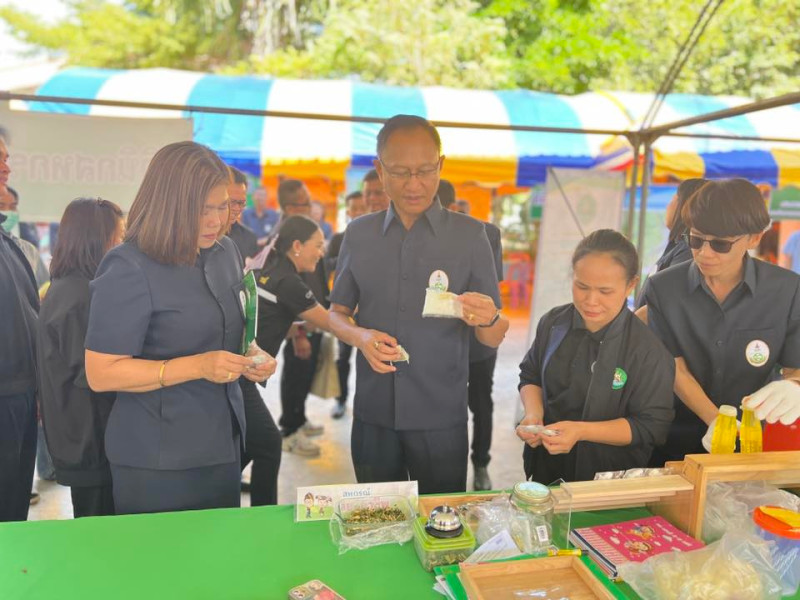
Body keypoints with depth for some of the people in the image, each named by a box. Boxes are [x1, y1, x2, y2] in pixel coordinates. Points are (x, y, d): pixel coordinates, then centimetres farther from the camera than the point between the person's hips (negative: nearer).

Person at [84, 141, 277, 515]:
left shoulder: (225, 252, 4)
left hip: (223, 444, 7)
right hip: (156, 457, -6)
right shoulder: (128, 270, -17)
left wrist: (251, 358, -4)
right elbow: (101, 374, -17)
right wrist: (197, 366, -26)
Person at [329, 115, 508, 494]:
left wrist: (488, 319, -27)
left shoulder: (469, 235, -5)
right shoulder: (359, 234, 1)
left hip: (442, 417, -1)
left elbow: (494, 338, -4)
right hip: (372, 413, 2)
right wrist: (359, 336, -13)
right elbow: (336, 313, 8)